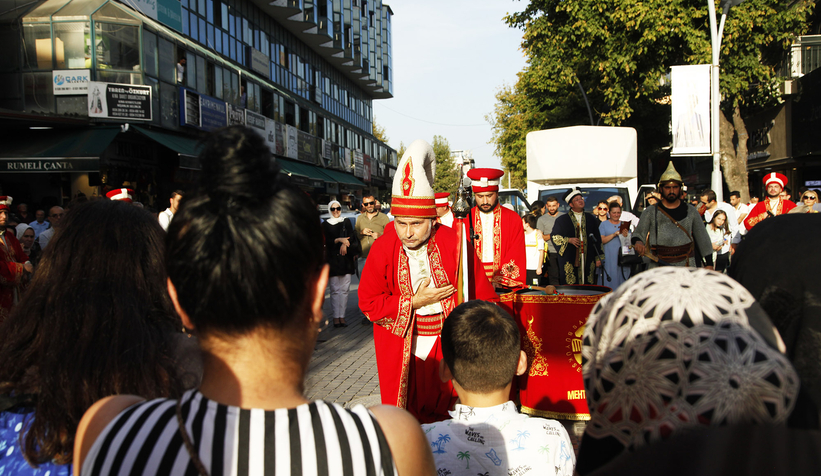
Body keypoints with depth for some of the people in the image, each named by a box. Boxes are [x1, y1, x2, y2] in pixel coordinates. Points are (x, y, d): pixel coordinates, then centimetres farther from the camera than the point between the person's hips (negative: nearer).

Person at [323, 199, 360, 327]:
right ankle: (336, 317, 0)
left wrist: (344, 243, -16)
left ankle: (342, 316, 3)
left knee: (344, 289, -1)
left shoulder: (346, 222, 12)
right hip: (332, 258, -1)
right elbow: (327, 241, -3)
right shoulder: (325, 224, 7)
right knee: (335, 289, -3)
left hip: (346, 259, 2)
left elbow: (351, 237, 2)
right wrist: (340, 240, -16)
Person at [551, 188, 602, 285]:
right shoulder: (562, 220, 5)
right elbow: (554, 236, 4)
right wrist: (568, 240, -11)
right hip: (569, 261, -2)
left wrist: (598, 258, 7)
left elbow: (597, 239, 13)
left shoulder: (591, 219, 13)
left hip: (588, 260, 2)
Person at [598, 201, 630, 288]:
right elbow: (602, 240, -4)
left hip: (622, 257, 2)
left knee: (622, 277, -1)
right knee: (610, 279, -5)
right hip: (609, 257, -2)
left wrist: (625, 236, -12)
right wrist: (614, 234, -17)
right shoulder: (604, 224, 8)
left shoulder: (624, 224, 15)